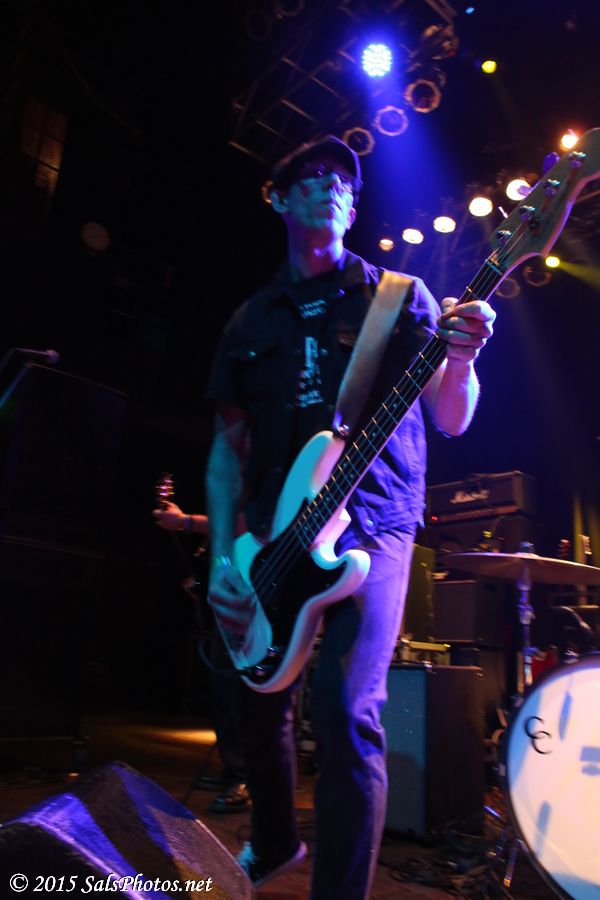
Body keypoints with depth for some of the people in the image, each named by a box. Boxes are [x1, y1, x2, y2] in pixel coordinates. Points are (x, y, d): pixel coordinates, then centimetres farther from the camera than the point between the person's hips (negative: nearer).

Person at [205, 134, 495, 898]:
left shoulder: (397, 295, 6)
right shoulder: (250, 321, 14)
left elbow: (450, 418, -1)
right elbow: (228, 447, 12)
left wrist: (461, 359, -24)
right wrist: (221, 556, 2)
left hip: (370, 527, -4)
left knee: (346, 713, -18)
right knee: (260, 708, 14)